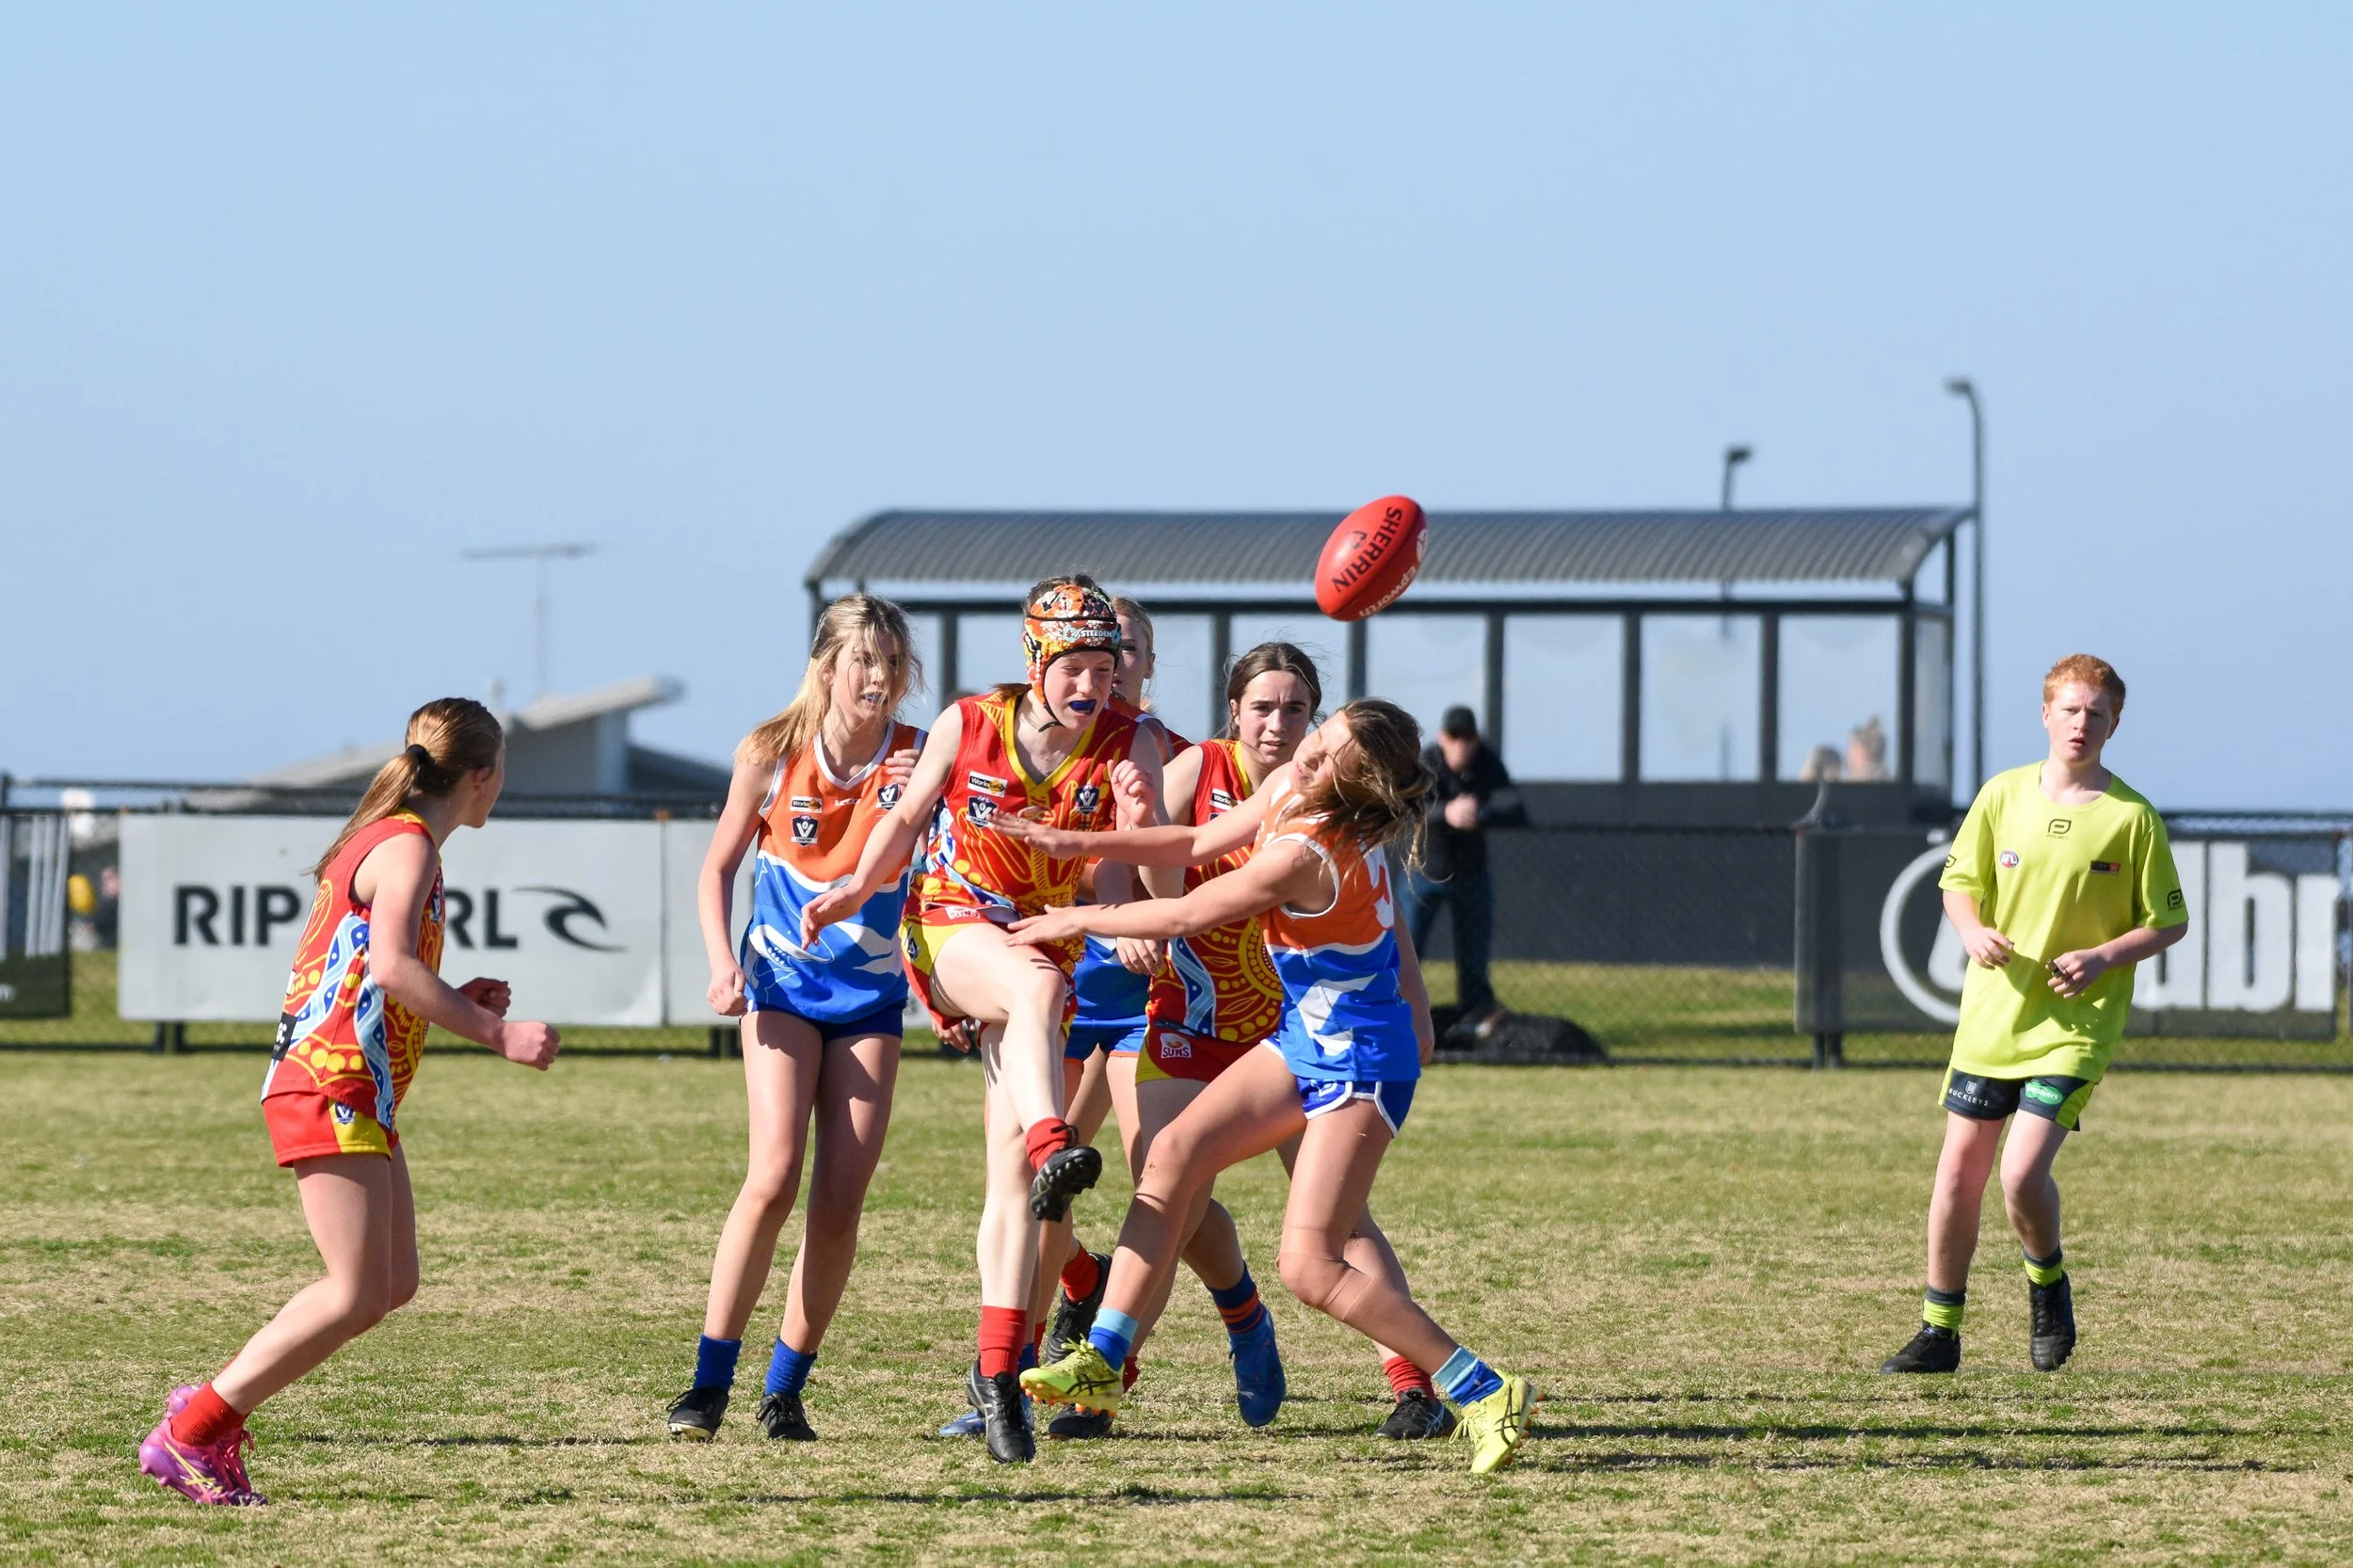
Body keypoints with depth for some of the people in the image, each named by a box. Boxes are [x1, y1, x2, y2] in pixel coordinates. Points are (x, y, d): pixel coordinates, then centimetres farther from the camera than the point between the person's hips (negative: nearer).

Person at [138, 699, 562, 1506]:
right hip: (331, 1087, -10)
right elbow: (392, 967, -27)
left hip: (360, 1097, 10)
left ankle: (214, 1408, 10)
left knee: (392, 1284, 8)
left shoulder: (390, 843, 19)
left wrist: (456, 1000, 14)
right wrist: (495, 1032, -25)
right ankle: (190, 1435, -8)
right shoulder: (407, 848, -12)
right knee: (357, 1295, -12)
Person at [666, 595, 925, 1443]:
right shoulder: (772, 754, -6)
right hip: (782, 982, -2)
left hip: (871, 991, 2)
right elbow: (718, 868, 5)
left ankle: (785, 1388, 9)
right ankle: (709, 1381, -11)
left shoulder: (918, 759, -5)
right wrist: (722, 961, -8)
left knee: (840, 1203, -4)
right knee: (775, 1175, -18)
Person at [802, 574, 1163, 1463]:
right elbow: (908, 817, 12)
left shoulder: (1127, 746, -5)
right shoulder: (969, 726, -4)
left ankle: (998, 1378, -5)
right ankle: (1051, 1146, -60)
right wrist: (858, 890, -1)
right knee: (1037, 982, -39)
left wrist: (1145, 829, -33)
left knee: (1012, 1178, -7)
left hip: (1044, 950, 1)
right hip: (950, 931, -1)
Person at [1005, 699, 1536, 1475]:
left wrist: (1075, 919, -3)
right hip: (1304, 1040, 9)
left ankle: (1484, 1392, -5)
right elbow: (1198, 845, 13)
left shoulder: (1304, 856, -28)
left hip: (1359, 1063, -9)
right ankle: (1101, 1365, 0)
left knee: (1309, 1266, -13)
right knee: (1174, 1153, -1)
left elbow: (1184, 916, -17)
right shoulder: (1286, 787, -2)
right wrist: (1076, 844, 8)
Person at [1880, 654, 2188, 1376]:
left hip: (2075, 1024, -4)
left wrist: (2103, 957, -16)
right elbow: (1959, 881, 12)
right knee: (1959, 1172, 5)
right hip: (1992, 1016, 4)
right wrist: (1973, 932, -9)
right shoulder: (2003, 795, 2)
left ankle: (2048, 1285, 14)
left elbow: (2169, 923, 0)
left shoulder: (2132, 818, -7)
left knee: (2023, 1174, -17)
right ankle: (1939, 1331, 17)